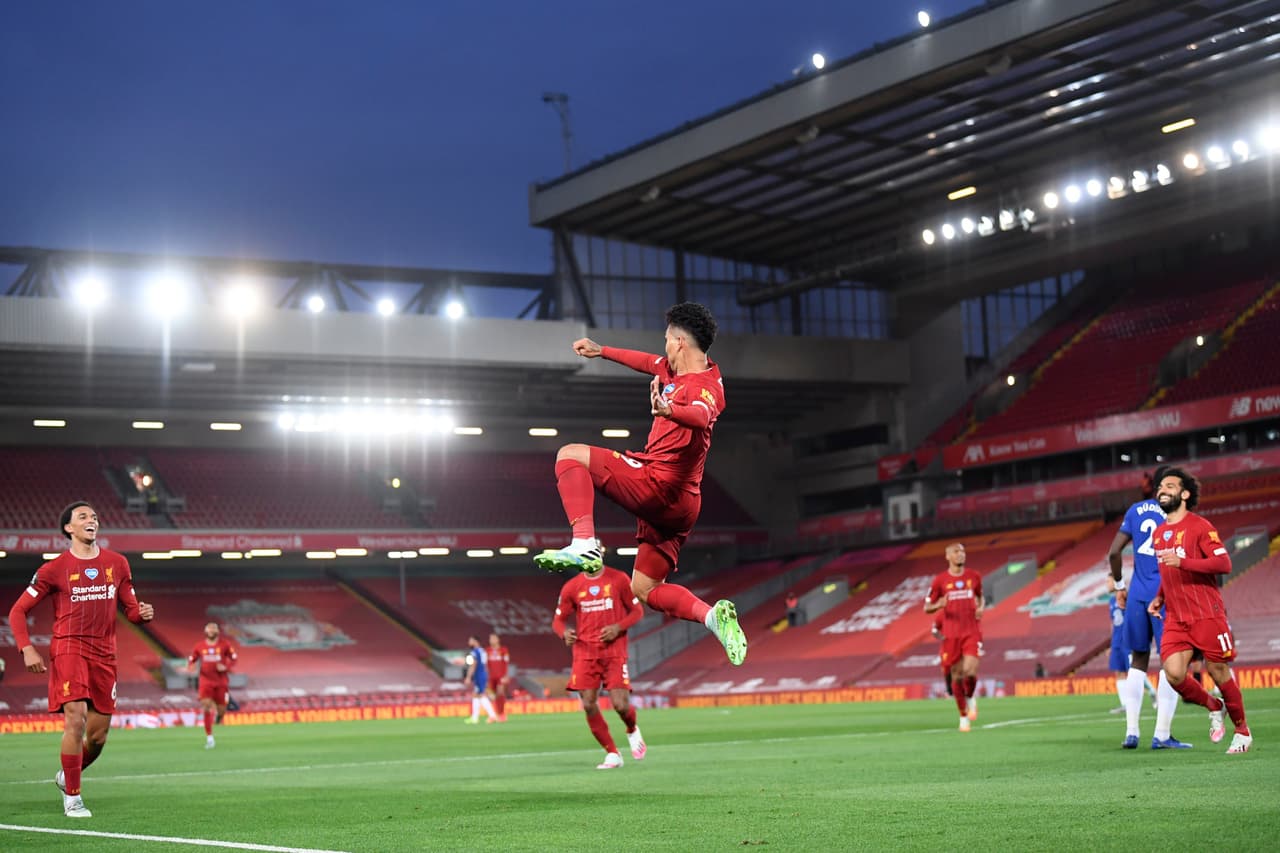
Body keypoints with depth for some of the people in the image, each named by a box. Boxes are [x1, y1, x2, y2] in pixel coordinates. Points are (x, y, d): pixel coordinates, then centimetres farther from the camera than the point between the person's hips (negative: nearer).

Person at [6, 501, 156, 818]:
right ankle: (72, 798, -8)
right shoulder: (55, 569, -1)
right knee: (76, 719, -20)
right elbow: (18, 611, 2)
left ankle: (67, 776, 34)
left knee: (98, 735, 5)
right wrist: (27, 649, -12)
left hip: (104, 654, 4)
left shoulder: (117, 564, 10)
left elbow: (130, 608, 16)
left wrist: (142, 613, -8)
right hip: (68, 649, -4)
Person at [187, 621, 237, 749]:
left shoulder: (225, 644, -2)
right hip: (206, 681, 0)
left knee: (221, 709, 2)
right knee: (206, 707, -16)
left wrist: (226, 667, -16)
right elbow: (191, 659, 10)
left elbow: (233, 659, 3)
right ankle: (209, 737, -7)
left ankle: (219, 713, 45)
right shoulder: (200, 646, 1)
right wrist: (191, 666, -14)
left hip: (222, 681, 0)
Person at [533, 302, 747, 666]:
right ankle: (713, 615, -7)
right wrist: (601, 350, 41)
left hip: (655, 483, -10)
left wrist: (669, 410, -62)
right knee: (645, 591, 13)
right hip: (678, 503, 10)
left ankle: (583, 544, -24)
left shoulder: (705, 386, -17)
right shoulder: (676, 369, 11)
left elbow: (701, 416, -41)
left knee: (570, 455, -9)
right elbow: (648, 362, 31)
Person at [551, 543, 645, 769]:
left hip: (614, 650, -2)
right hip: (585, 651, 2)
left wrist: (618, 627, -12)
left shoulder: (618, 579, 1)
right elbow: (558, 619, 12)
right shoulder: (571, 587, 5)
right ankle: (612, 754, 7)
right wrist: (565, 633, -12)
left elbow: (637, 611, 6)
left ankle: (633, 731, 25)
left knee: (620, 704, -12)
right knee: (589, 705, -8)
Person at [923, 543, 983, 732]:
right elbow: (927, 608, 5)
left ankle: (970, 698, 14)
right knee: (957, 676, 3)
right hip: (951, 635, 0)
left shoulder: (974, 576, 7)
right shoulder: (940, 581, 0)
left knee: (970, 671, -18)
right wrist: (938, 605, -17)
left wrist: (980, 608, 4)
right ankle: (963, 716, 18)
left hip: (971, 632, 0)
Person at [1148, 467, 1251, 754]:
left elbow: (1224, 563, -17)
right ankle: (1213, 706, 17)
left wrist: (1182, 561, -26)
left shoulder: (1199, 526, -7)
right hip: (1175, 619, 5)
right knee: (1174, 674, -11)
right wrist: (1159, 598, 12)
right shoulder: (1158, 534, 14)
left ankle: (1242, 731, 20)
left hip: (1207, 615, -5)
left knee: (1219, 673, 1)